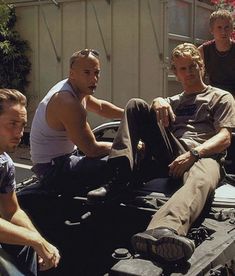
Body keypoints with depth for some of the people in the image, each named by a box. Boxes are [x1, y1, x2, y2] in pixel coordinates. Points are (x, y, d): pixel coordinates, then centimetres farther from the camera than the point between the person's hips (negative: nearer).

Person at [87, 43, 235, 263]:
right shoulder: (174, 101, 36)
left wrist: (193, 154, -15)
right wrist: (158, 102, -7)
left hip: (204, 155, -4)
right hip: (171, 154, 5)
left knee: (200, 180, -42)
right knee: (136, 105, -9)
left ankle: (161, 233, -76)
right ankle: (119, 179, -25)